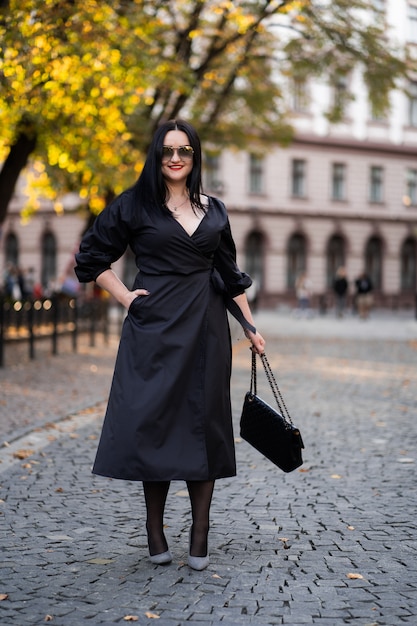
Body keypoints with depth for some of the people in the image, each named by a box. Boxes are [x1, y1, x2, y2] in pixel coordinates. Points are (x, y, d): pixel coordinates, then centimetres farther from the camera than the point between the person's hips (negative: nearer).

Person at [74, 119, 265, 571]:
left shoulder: (214, 211, 12)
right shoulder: (135, 205, 2)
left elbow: (230, 275, 17)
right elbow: (92, 257, 6)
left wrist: (250, 327, 14)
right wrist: (125, 297, -3)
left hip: (206, 329, 3)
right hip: (156, 328, -3)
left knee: (204, 423, 1)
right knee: (154, 422, -2)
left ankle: (200, 535, 6)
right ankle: (155, 533, 8)